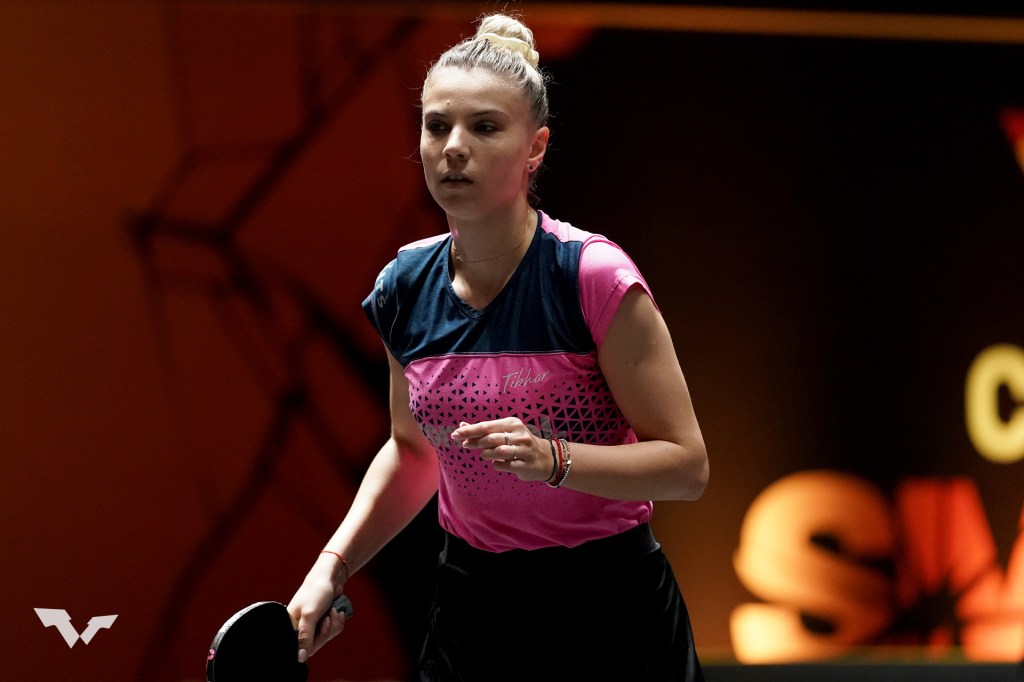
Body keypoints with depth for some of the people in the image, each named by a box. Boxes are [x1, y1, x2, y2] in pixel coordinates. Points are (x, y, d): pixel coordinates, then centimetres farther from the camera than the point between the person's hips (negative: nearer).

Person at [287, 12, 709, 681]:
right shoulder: (405, 287, -1)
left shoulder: (594, 276, -17)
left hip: (608, 609, -4)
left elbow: (688, 464, -16)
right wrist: (332, 567, 4)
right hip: (471, 610, 5)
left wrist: (552, 458, -30)